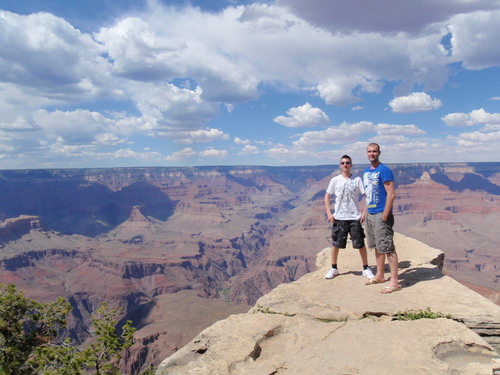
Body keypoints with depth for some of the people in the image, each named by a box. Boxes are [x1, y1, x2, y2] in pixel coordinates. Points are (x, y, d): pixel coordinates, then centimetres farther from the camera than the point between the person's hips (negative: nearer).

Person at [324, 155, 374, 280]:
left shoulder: (357, 180, 0)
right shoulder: (335, 180, 1)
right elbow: (327, 196, 5)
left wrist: (364, 212, -7)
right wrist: (328, 213, -3)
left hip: (355, 218, 0)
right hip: (339, 218, 1)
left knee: (360, 244, 4)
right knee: (335, 244, 7)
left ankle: (366, 268, 21)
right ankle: (333, 268, 23)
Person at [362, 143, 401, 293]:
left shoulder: (384, 170, -12)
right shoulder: (366, 172, 13)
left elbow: (391, 194, -17)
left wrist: (385, 214, -19)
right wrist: (367, 211, 14)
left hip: (381, 214, -8)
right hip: (370, 213, 9)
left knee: (387, 247, -6)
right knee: (376, 246, 16)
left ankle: (395, 281, 1)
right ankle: (380, 275, 29)